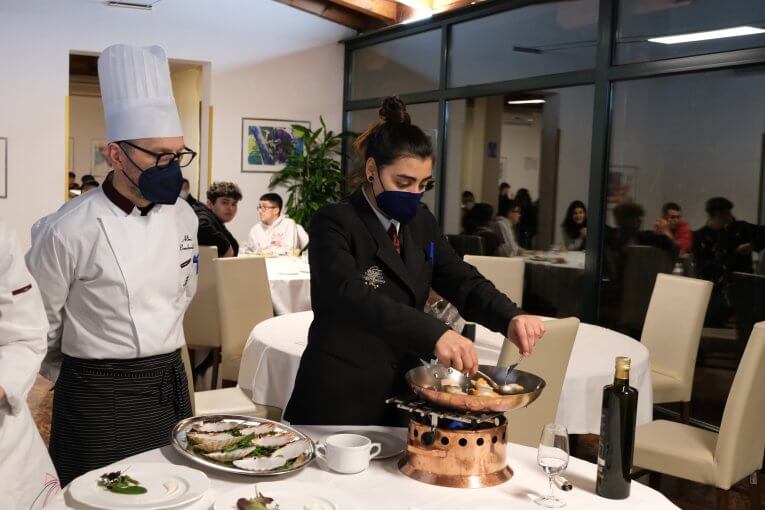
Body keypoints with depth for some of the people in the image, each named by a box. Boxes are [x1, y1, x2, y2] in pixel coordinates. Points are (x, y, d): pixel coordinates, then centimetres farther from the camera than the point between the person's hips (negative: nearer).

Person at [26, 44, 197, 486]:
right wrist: (88, 373, 9)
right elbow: (40, 326, -5)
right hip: (99, 399, -5)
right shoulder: (68, 230, -17)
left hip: (172, 387, 6)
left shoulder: (182, 216, 0)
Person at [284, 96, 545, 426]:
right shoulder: (335, 224, -14)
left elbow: (463, 282, 1)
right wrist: (434, 334, -42)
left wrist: (510, 318, -20)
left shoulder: (421, 224, 7)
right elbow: (351, 295, -30)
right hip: (340, 401, -6)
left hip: (402, 395, 6)